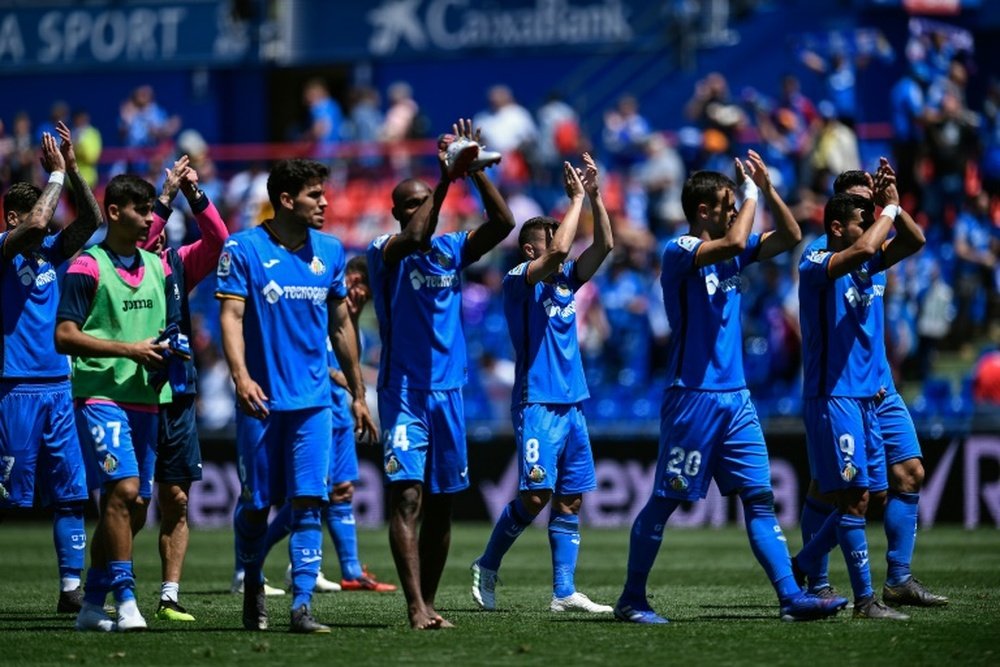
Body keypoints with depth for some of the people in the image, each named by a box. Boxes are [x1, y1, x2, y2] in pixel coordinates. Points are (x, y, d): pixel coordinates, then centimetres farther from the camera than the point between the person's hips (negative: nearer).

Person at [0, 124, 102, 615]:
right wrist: (56, 174, -10)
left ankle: (71, 587, 4)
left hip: (57, 386, 6)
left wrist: (73, 170, -3)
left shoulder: (50, 253, 12)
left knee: (70, 492, 2)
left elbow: (91, 221, 5)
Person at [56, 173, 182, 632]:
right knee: (123, 490, -20)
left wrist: (168, 352, 0)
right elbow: (64, 336, -11)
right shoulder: (87, 267, -6)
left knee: (134, 509, 7)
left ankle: (92, 605, 17)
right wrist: (129, 349, -16)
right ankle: (125, 602, -17)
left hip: (146, 399, 7)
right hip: (100, 394, -7)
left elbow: (171, 331, 24)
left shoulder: (158, 268, 14)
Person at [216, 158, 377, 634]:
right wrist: (240, 375, -26)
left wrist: (357, 393, 17)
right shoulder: (244, 249, -4)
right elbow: (231, 315, -10)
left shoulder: (330, 251, 9)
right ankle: (253, 590, 27)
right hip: (262, 399, -3)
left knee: (307, 502, -7)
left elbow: (341, 325, 16)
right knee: (256, 504, 5)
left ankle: (302, 606, -9)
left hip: (313, 399, 3)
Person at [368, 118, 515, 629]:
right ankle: (415, 607, -20)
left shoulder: (452, 250, 10)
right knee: (407, 496, -14)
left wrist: (476, 171, -11)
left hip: (447, 392, 5)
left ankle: (429, 603, 17)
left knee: (441, 503, 8)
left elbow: (503, 224, -2)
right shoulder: (385, 252, -4)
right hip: (403, 391, -5)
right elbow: (414, 238, -26)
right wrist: (446, 179, -26)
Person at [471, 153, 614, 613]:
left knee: (570, 498, 3)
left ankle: (564, 592, 3)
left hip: (572, 403, 7)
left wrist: (594, 195, 0)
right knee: (536, 495, -14)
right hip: (537, 403, -7)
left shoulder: (566, 281, 14)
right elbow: (559, 249, -21)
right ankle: (487, 567, 5)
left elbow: (603, 245, 8)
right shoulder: (518, 280, -6)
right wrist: (576, 199, -12)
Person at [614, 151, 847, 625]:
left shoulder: (730, 253, 13)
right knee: (665, 501, 0)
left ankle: (791, 598, -3)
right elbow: (733, 242, -27)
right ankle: (631, 599, 9)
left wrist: (766, 187, 6)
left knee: (759, 497, 1)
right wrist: (750, 194, -13)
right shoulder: (680, 252, -10)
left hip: (736, 396, 7)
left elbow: (790, 236, 17)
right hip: (693, 395, -7)